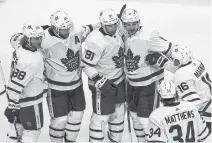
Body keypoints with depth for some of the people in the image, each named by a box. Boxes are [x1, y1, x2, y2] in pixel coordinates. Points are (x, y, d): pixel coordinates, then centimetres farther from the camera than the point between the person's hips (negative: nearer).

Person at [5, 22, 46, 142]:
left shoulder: (21, 46, -9)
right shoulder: (29, 60, -33)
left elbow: (15, 38, 17)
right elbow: (15, 86, -31)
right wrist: (12, 107, -24)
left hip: (20, 98, 9)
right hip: (30, 102, -9)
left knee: (19, 126, 24)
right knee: (32, 131, 8)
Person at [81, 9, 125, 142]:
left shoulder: (117, 33, -3)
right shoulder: (95, 40, -27)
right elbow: (87, 65, -23)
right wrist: (100, 82, -27)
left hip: (119, 80, 8)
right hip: (102, 83, -8)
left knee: (119, 111, 21)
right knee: (101, 116, -2)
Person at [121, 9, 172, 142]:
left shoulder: (149, 36, -24)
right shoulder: (126, 36, -2)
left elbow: (172, 51, -20)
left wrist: (159, 59, -31)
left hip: (150, 82, -7)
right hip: (132, 82, 7)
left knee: (145, 117, -6)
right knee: (135, 114, 18)